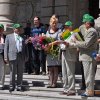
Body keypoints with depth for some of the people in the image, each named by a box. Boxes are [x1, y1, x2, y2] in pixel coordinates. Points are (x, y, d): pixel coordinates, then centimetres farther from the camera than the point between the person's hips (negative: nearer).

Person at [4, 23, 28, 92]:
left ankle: (19, 86, 11)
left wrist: (26, 56, 9)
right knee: (12, 72, -1)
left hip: (21, 56, 3)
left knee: (20, 73, 4)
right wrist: (6, 57, -4)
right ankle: (12, 86, 7)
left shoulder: (23, 37, 17)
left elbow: (25, 47, 18)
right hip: (12, 56, -2)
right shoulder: (9, 36, 10)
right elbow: (6, 47, 5)